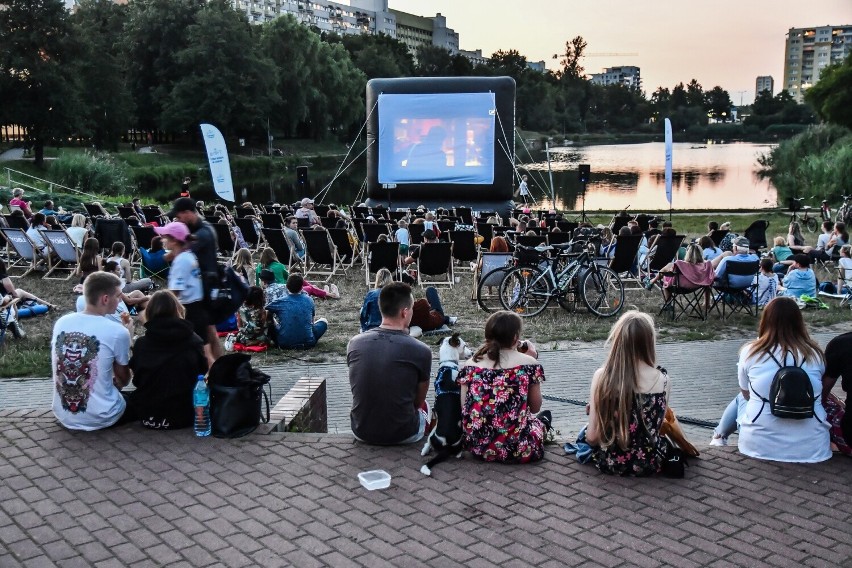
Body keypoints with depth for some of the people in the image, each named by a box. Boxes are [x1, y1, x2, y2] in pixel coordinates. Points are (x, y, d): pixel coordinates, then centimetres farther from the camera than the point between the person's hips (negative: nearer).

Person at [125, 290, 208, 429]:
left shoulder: (141, 343, -7)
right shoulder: (193, 341, -9)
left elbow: (136, 380, 3)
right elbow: (202, 372, 3)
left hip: (148, 415, 1)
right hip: (184, 415, -1)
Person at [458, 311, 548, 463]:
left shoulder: (470, 364, 0)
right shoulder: (528, 363, -7)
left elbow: (464, 409, 2)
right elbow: (535, 408, 5)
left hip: (476, 446, 4)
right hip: (516, 450, -4)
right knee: (539, 420, 33)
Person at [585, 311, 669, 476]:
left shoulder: (602, 376, -17)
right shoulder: (662, 381, -14)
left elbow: (592, 436, -13)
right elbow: (658, 426, 2)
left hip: (610, 462, -1)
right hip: (649, 464, 2)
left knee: (584, 433, 32)